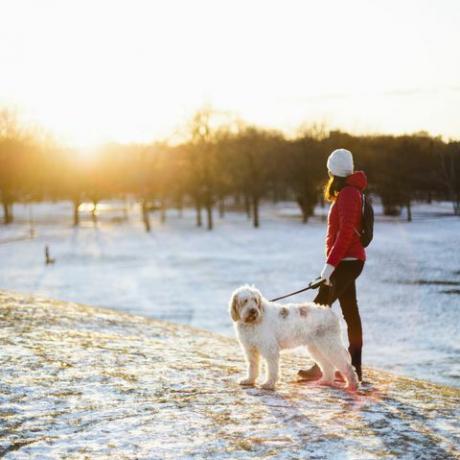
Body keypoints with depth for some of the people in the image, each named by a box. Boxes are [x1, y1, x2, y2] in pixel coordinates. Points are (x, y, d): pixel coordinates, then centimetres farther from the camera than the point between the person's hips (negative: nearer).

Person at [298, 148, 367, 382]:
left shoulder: (348, 194, -13)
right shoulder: (350, 192, 17)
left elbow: (346, 232, -22)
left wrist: (330, 264, -23)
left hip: (346, 262, -10)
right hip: (348, 262, 10)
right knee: (350, 313, 9)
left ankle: (321, 365, -10)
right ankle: (355, 368, 12)